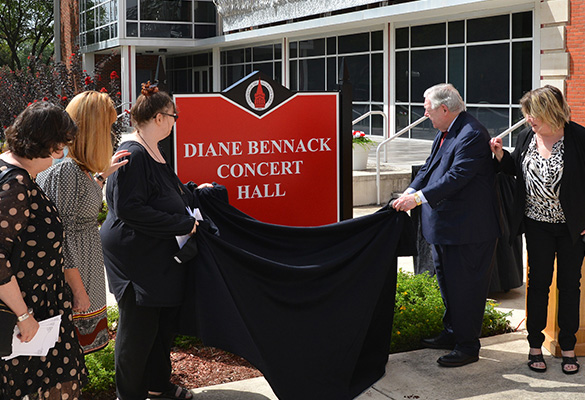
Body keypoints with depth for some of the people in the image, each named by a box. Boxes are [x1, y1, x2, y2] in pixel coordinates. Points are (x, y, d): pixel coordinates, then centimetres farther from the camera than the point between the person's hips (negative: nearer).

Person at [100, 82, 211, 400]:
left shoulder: (153, 152, 10)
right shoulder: (132, 155, -20)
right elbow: (128, 209, -26)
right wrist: (181, 225, -23)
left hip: (160, 256, 10)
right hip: (136, 259, -10)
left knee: (164, 322, 19)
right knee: (138, 328, 3)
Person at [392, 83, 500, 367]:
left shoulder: (472, 135, -20)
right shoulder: (444, 133, 12)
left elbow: (456, 177, -27)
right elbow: (429, 168, 13)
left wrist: (419, 198, -29)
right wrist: (409, 193, -3)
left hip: (466, 228, -10)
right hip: (443, 226, 10)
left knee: (464, 287, -1)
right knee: (447, 283, 20)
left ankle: (467, 346, 10)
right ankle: (452, 334, 35)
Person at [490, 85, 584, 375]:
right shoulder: (526, 137, 0)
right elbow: (517, 169, 15)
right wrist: (500, 155, -4)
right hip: (538, 224, 3)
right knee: (538, 282, 8)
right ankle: (535, 345, 20)